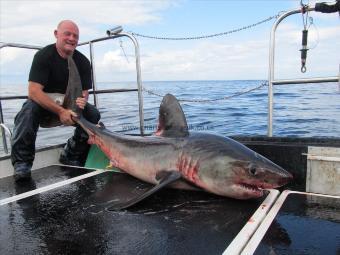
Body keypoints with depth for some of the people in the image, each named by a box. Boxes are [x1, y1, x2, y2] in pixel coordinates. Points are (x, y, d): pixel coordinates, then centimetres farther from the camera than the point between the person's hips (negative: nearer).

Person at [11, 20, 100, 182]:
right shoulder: (43, 55, -14)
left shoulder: (83, 62, -4)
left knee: (93, 114, -21)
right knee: (29, 110, -34)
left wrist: (81, 101, -30)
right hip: (42, 102, -3)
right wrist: (60, 111, -36)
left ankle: (71, 157, -6)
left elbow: (84, 92, -4)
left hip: (70, 104, 3)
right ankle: (22, 163, -23)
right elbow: (34, 91, -24)